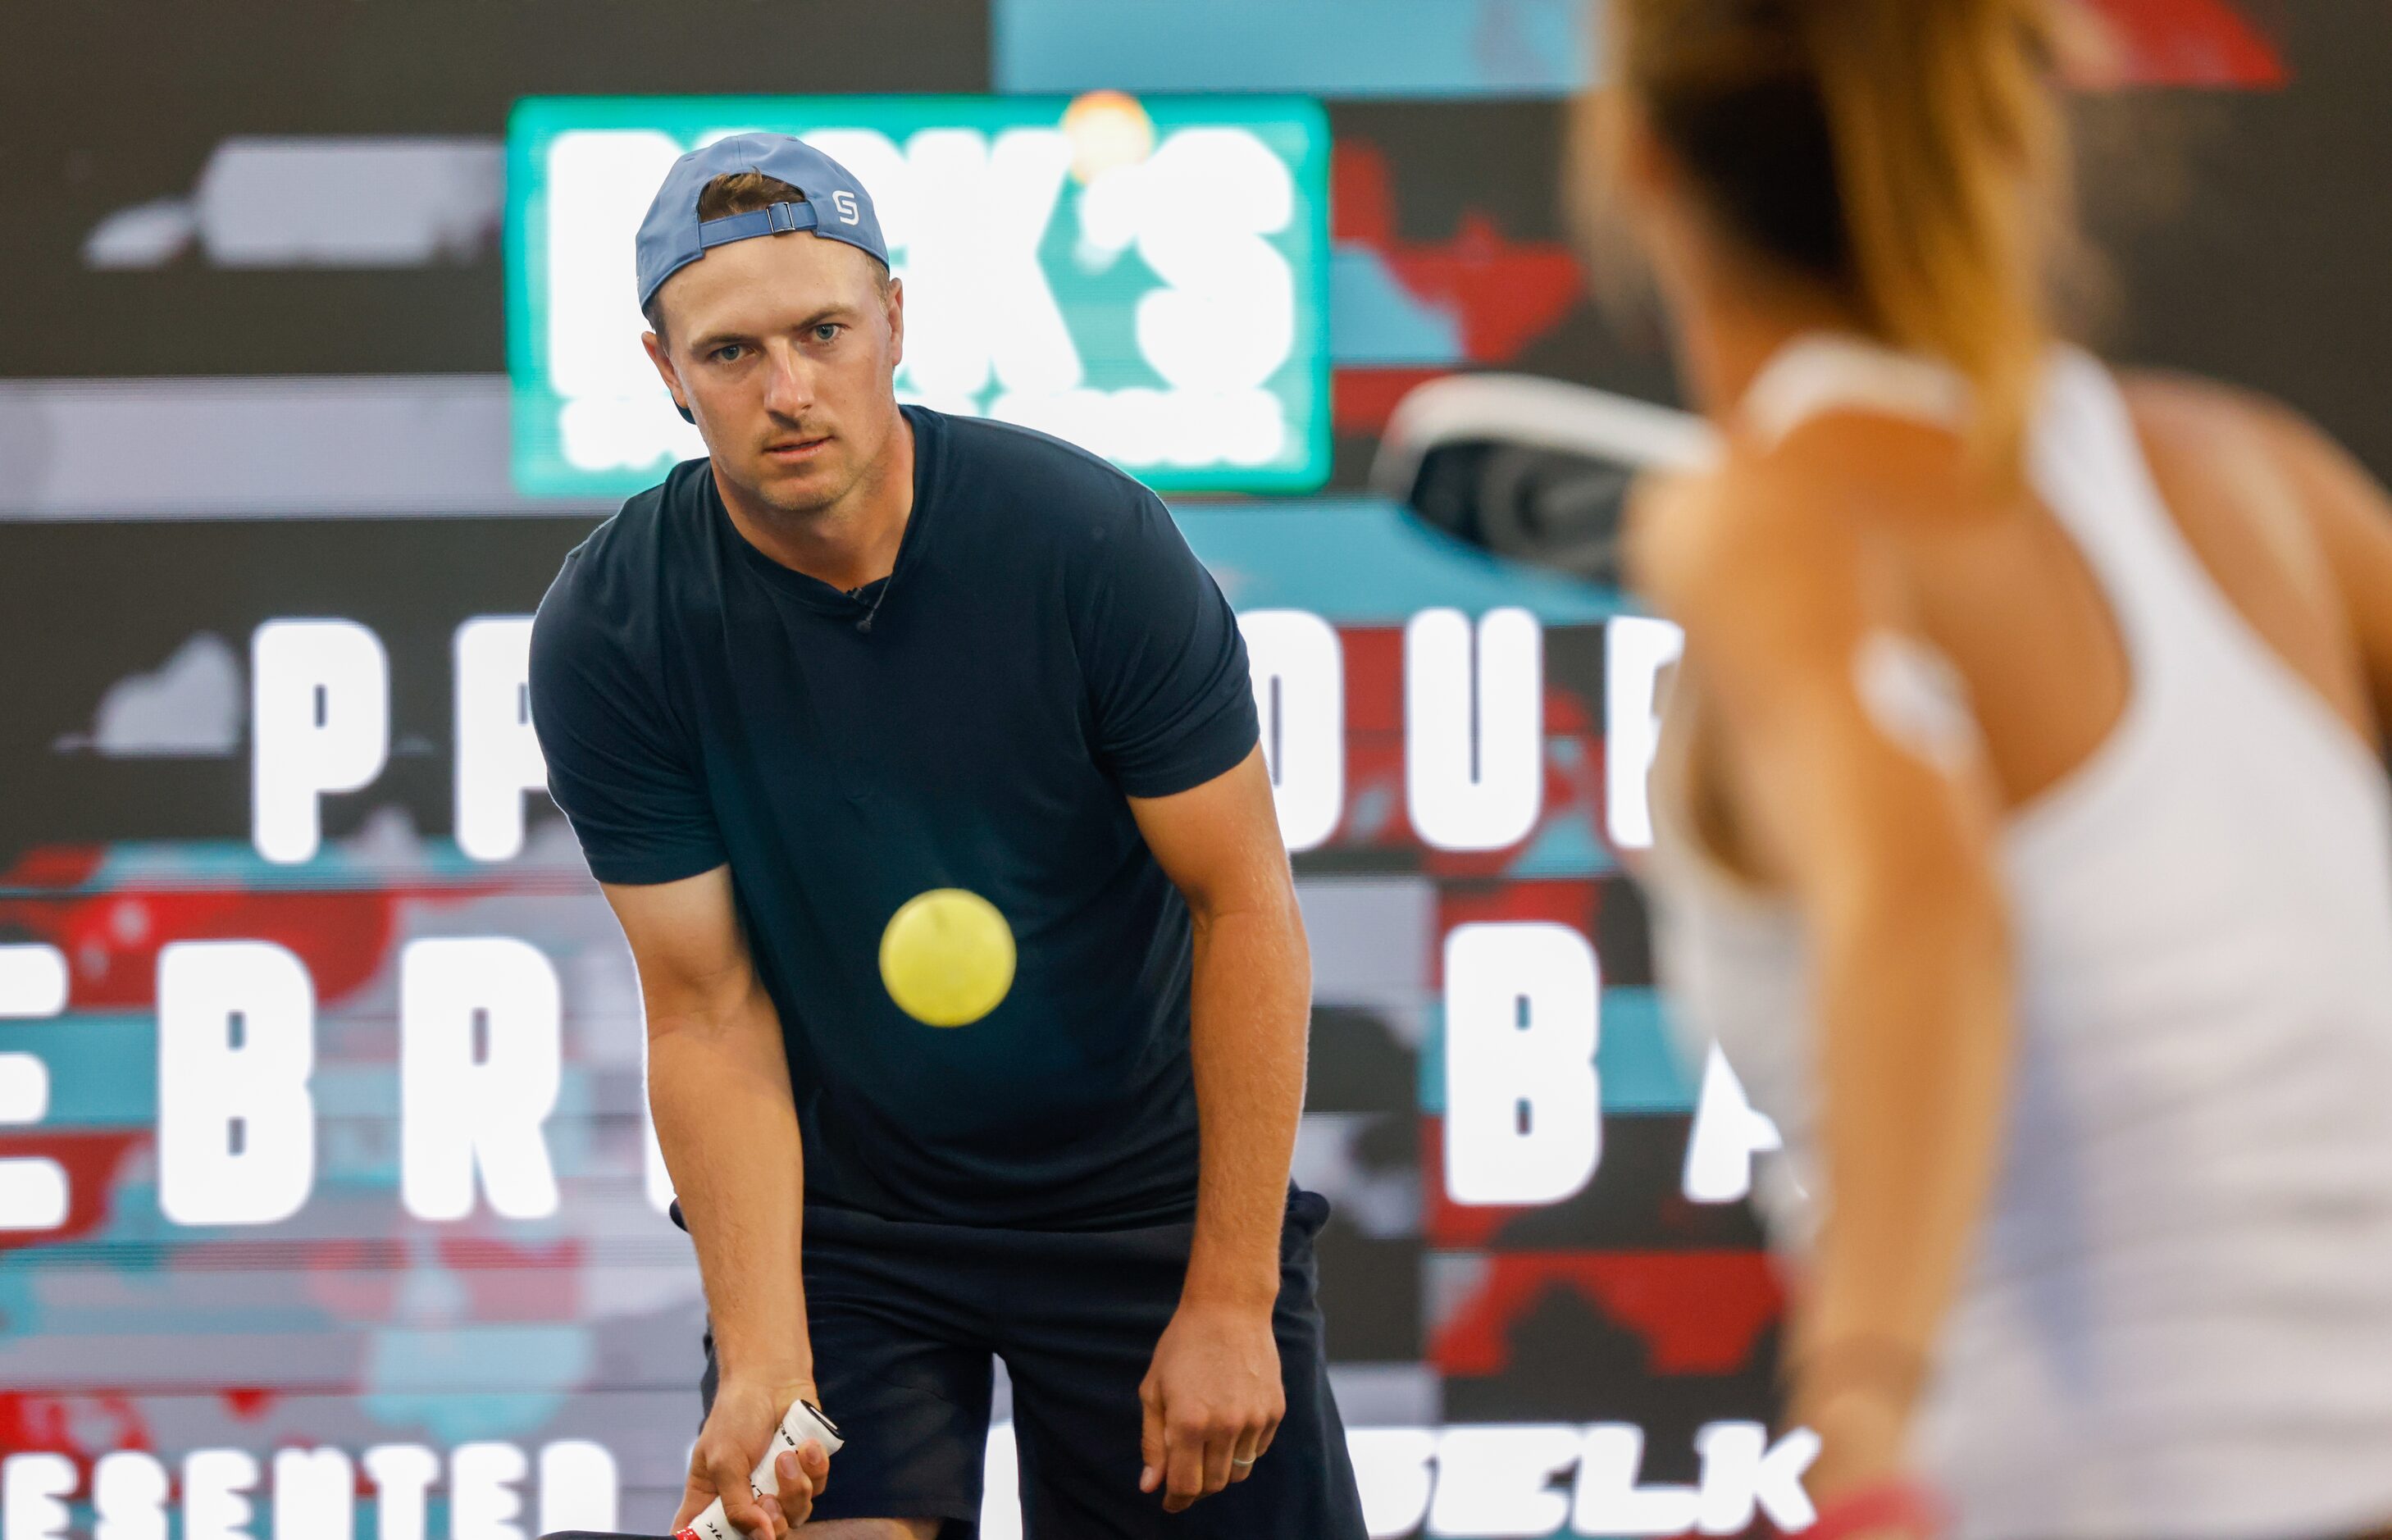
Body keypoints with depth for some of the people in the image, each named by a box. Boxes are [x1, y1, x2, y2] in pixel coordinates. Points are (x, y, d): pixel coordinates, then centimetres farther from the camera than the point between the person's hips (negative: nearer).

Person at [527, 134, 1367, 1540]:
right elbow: (710, 1015, -12)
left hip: (1144, 1199, 0)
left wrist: (1230, 1301, -16)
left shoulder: (1090, 541, -19)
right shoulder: (608, 637, -15)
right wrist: (762, 1361, -24)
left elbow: (1245, 908, -13)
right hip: (841, 1216, 0)